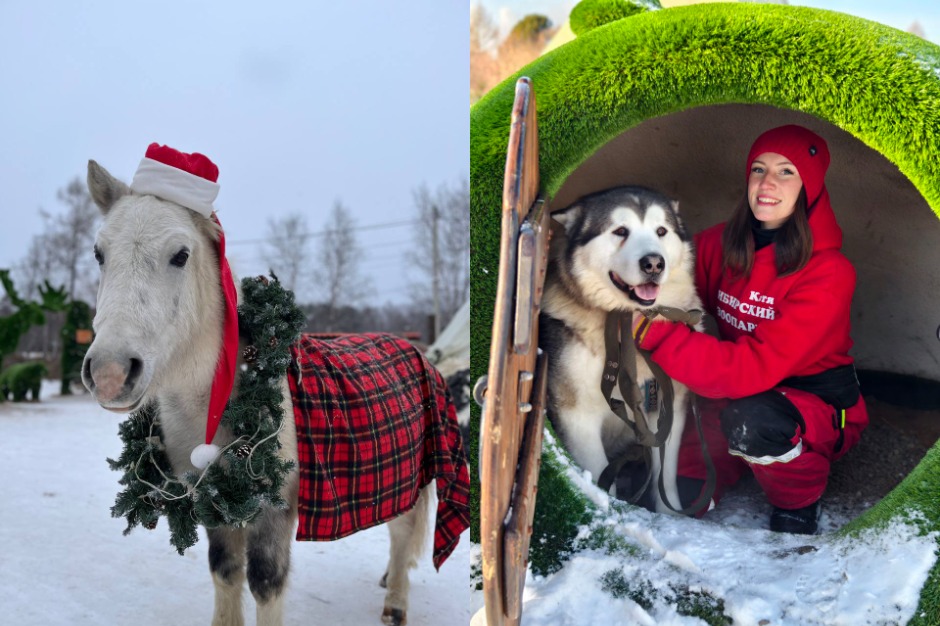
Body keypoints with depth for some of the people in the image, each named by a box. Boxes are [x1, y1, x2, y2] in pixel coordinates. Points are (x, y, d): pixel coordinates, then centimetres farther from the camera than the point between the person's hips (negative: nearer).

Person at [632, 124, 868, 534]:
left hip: (821, 411, -4)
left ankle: (799, 506, -8)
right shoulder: (717, 246, -5)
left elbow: (755, 367, -33)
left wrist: (651, 332, -40)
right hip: (734, 395, 5)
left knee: (751, 417, -39)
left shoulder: (828, 274, -23)